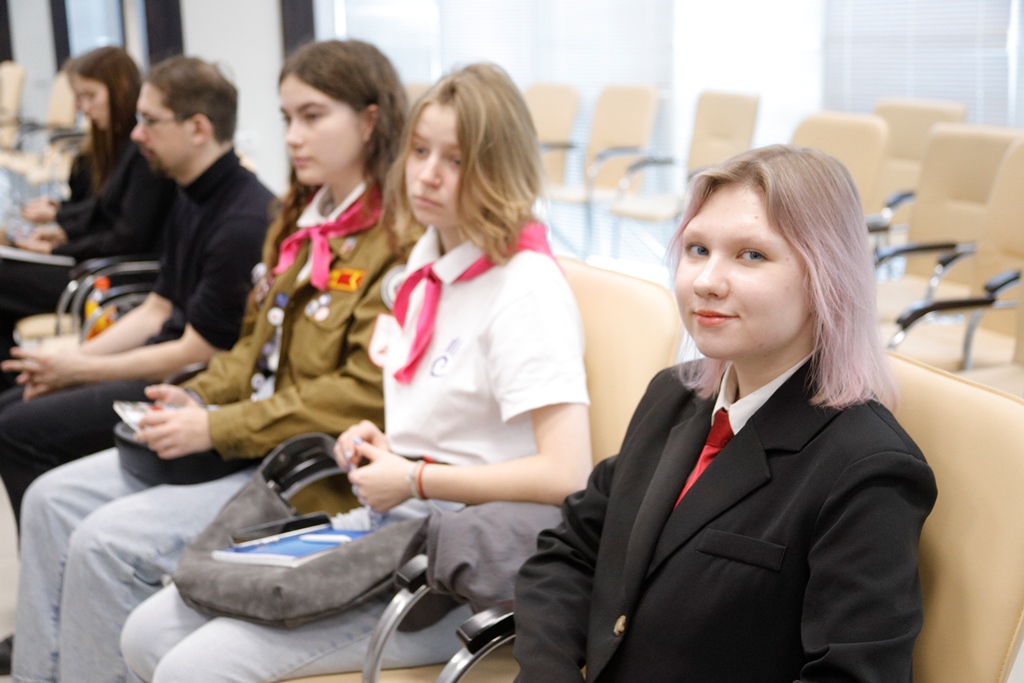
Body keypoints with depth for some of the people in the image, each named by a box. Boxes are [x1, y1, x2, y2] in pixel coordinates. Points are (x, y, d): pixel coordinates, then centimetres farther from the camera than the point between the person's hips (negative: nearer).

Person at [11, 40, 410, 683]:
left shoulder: (398, 243, -16)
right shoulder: (300, 221, 13)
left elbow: (367, 394, -22)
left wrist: (219, 428, -20)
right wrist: (198, 398, 3)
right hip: (241, 438, 9)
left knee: (109, 542, -19)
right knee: (52, 499, 2)